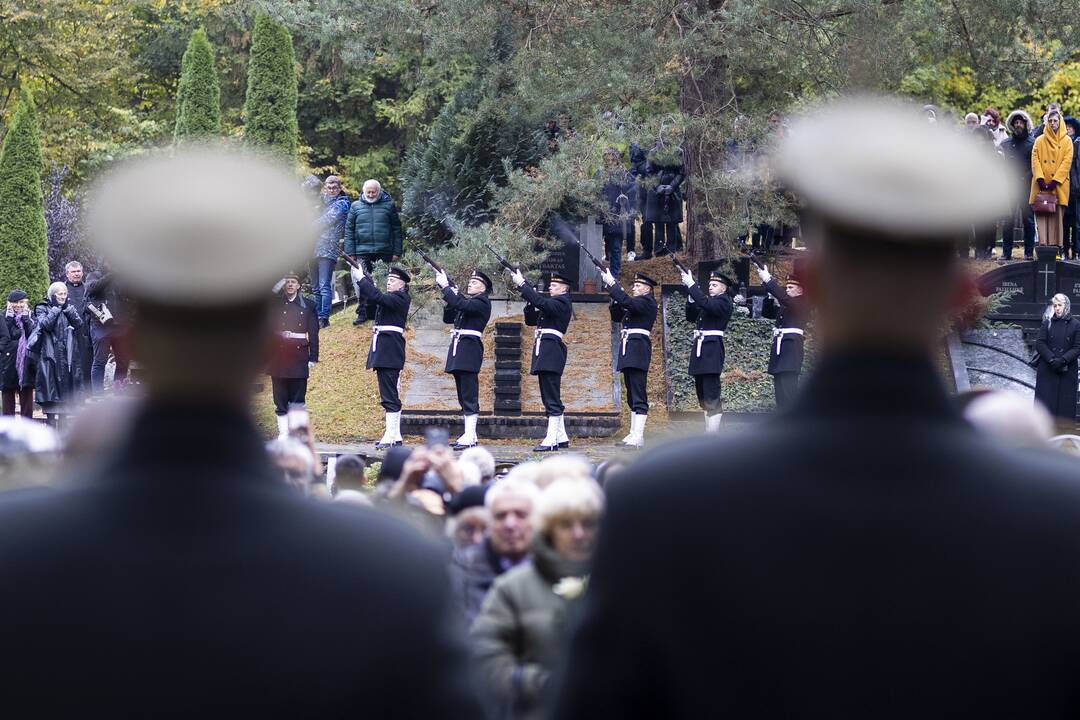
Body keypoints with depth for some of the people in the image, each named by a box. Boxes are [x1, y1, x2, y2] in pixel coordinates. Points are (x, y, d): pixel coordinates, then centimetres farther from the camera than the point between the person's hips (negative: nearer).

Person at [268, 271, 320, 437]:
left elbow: (314, 333, 7)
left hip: (299, 358, 0)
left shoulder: (308, 304, 9)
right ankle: (283, 434, 4)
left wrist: (313, 357, 0)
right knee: (280, 400, 1)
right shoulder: (275, 303, 9)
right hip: (279, 356, 0)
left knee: (298, 399, 1)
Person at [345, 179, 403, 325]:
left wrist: (397, 252, 0)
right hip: (362, 252, 0)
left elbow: (396, 230, 6)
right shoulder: (356, 207, 8)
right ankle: (362, 313, 5)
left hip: (384, 253, 0)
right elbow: (349, 230, 7)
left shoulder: (389, 205, 6)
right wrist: (350, 253, 0)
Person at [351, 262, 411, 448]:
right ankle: (395, 435, 14)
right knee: (391, 394, 11)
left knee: (389, 394, -11)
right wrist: (362, 278, 4)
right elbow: (368, 298, 17)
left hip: (390, 349, -10)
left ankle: (391, 435, -13)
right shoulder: (389, 298, 20)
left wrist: (361, 278, -17)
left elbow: (378, 297, -21)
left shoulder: (401, 298, -9)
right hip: (383, 350, 10)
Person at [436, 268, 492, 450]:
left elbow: (460, 305, -22)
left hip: (470, 348, -9)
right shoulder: (467, 300, 20)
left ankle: (470, 437, -13)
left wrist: (445, 286, -15)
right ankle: (469, 435, 14)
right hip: (457, 349, 9)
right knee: (464, 395, 10)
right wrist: (451, 296, 4)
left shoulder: (482, 302, -7)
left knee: (469, 395, -11)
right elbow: (448, 318, 17)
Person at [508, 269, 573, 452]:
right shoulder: (552, 304, 22)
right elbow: (530, 320, 20)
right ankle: (561, 437, 18)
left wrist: (521, 285, -21)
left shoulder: (563, 302, -7)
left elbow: (541, 302, -23)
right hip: (543, 351, 10)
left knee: (552, 398, -12)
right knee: (551, 398, 13)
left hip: (551, 347, -10)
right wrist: (528, 301, 5)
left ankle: (551, 440, -15)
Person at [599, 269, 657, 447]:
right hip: (628, 352, 10)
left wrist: (611, 284, -17)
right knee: (632, 397, 11)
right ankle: (633, 434, 14)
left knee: (639, 396, -13)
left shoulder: (648, 302, -6)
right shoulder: (636, 303, 21)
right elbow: (616, 317, 20)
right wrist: (615, 296, 8)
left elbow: (627, 302, -21)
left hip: (638, 349, -10)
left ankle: (638, 437, -18)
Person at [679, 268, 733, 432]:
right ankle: (708, 433, 16)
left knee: (711, 396, -12)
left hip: (712, 350, -9)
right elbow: (691, 317, 16)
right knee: (703, 398, 11)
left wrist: (691, 285, -20)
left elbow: (706, 304, -22)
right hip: (699, 349, 9)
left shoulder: (724, 302, -6)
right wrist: (691, 297, 2)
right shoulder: (709, 301, 19)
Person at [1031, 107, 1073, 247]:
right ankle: (1042, 244, -11)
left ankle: (1055, 245, -5)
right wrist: (1040, 178, -11)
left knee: (1057, 215, -5)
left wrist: (1055, 181, -11)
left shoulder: (1067, 141, 8)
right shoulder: (1039, 140, 13)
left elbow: (1067, 162, -1)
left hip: (1059, 186, -1)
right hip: (1041, 185, 1)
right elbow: (1035, 160, 4)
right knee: (1041, 215, -7)